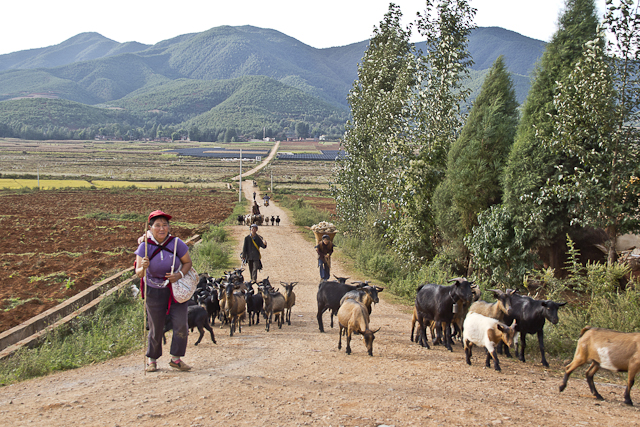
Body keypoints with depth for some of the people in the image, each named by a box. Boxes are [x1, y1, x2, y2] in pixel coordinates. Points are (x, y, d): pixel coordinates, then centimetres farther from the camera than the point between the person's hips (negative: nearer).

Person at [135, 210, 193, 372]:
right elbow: (138, 273, -19)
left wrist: (180, 275, -19)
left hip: (176, 289, 1)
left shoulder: (177, 243, -14)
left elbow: (187, 262, 0)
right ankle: (152, 359, 25)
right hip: (154, 291, -1)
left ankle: (176, 358, 9)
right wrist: (143, 268, -42)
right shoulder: (145, 246, -15)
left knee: (181, 324, -7)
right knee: (156, 328, 5)